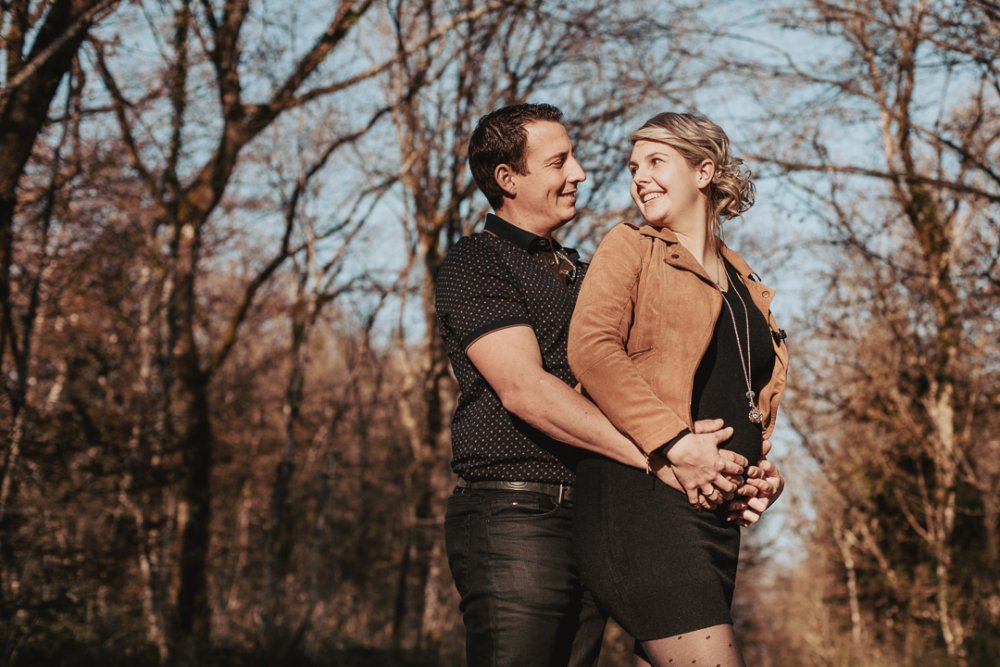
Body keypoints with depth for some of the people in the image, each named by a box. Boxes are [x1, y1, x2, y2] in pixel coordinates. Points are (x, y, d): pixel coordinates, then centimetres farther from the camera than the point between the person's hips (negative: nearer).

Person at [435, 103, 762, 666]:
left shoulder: (580, 274, 23)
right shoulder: (476, 265, -2)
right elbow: (525, 389, -15)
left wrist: (730, 469, 1)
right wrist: (659, 459, -21)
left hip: (590, 520, 7)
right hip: (515, 516, -7)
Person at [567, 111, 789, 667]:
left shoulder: (746, 286, 24)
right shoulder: (630, 248, 7)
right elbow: (591, 348, -10)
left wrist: (765, 474, 9)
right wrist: (676, 440, -19)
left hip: (717, 512, 6)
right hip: (644, 495, -6)